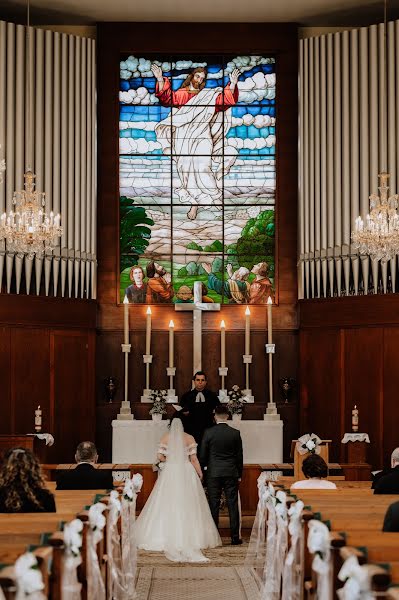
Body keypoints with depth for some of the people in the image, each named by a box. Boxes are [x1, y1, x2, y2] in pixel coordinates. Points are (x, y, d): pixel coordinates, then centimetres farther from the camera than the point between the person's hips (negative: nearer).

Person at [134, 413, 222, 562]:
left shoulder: (166, 438, 1)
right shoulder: (189, 438, -2)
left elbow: (160, 457, 0)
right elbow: (194, 459, -4)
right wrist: (200, 474, 6)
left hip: (170, 473, 1)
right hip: (186, 473, -1)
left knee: (168, 505, 3)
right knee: (187, 506, 2)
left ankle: (167, 537, 0)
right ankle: (191, 537, 0)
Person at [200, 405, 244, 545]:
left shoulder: (208, 433, -5)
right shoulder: (235, 433, -1)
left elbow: (203, 455, -1)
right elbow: (239, 456, 4)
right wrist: (239, 474, 13)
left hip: (213, 474, -1)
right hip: (231, 474, 1)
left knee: (214, 506, 3)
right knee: (233, 505, 4)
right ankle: (235, 537, 5)